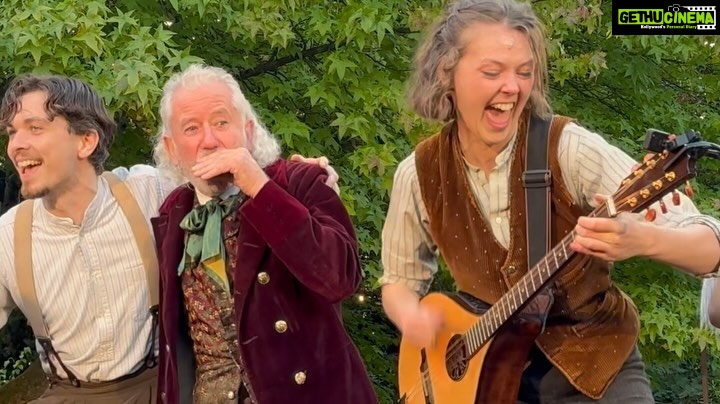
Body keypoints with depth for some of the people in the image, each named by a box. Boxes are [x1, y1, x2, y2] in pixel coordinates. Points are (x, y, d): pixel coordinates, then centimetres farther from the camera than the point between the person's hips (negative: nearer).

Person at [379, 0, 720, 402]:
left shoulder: (570, 149, -17)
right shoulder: (419, 174, -7)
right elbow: (400, 279, 9)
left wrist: (639, 239, -42)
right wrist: (411, 316, -14)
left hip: (594, 363, -3)